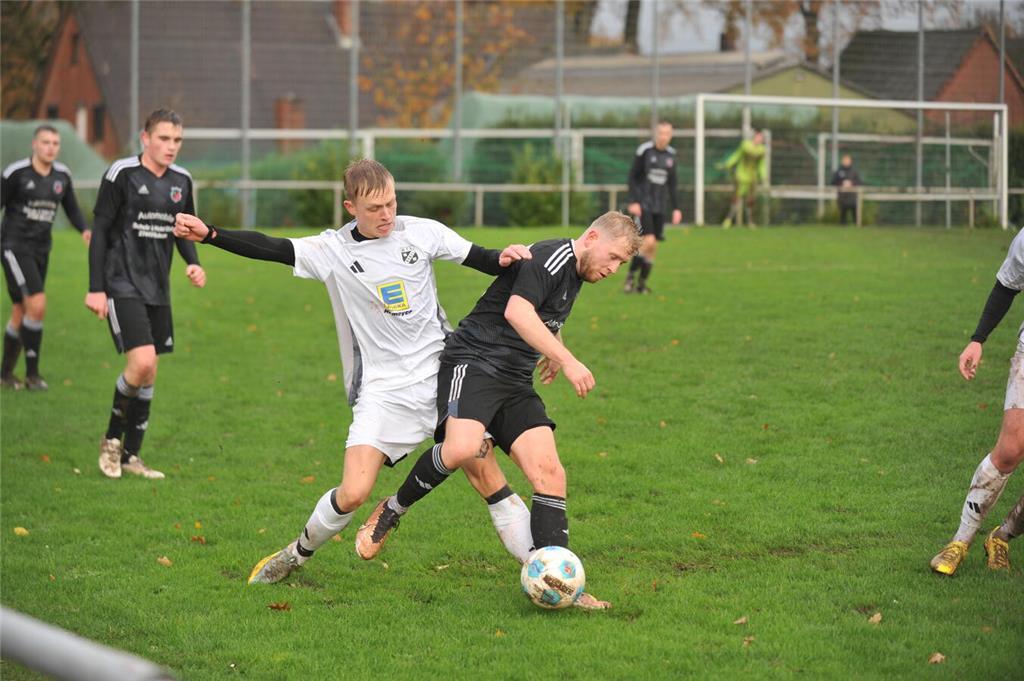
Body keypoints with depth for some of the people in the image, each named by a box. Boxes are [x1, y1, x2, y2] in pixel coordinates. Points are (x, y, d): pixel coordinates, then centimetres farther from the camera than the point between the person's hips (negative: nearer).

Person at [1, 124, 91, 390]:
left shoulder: (62, 175, 5)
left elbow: (72, 209, 15)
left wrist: (85, 230, -3)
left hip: (41, 249, 6)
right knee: (37, 306, -17)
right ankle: (32, 373, -6)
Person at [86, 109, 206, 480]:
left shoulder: (181, 180, 8)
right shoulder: (121, 174, -9)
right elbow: (99, 230, -7)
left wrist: (193, 262, 1)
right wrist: (95, 289, -11)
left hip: (157, 289, 6)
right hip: (122, 286, -6)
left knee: (148, 373, 8)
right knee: (142, 363, -18)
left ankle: (131, 456, 18)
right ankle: (112, 438, 3)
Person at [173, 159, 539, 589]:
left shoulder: (422, 232, -1)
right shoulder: (333, 250, -3)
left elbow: (480, 259, 6)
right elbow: (267, 248, -7)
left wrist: (504, 259, -16)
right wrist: (208, 234, -18)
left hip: (442, 374, 1)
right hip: (382, 389, -1)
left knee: (487, 477, -5)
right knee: (353, 493, -12)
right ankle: (297, 554, 14)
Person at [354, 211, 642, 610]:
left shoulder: (574, 276, 20)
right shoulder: (552, 256, -11)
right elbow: (517, 312, -25)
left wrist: (551, 351, 39)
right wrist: (567, 360, -27)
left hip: (515, 382, 9)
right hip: (474, 363, -9)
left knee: (550, 473, -6)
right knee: (461, 449, -33)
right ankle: (393, 510, -7)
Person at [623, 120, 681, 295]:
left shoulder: (671, 155, 9)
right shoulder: (644, 150, -7)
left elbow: (672, 185, 16)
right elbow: (633, 177, -5)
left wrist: (676, 208, 12)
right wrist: (633, 202, -13)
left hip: (659, 207, 5)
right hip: (643, 205, -5)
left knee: (653, 247, 3)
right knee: (649, 241, -18)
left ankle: (642, 283, 13)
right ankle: (630, 276, -2)